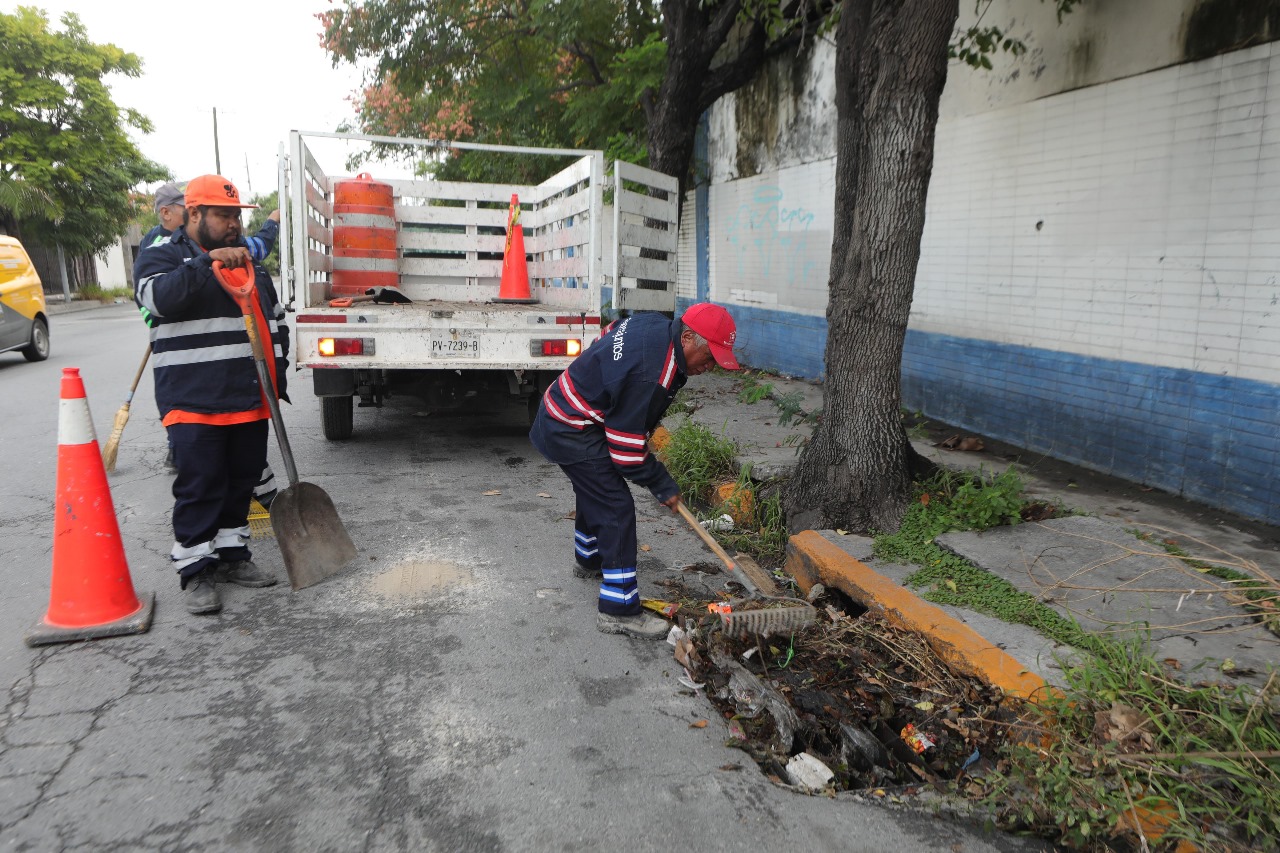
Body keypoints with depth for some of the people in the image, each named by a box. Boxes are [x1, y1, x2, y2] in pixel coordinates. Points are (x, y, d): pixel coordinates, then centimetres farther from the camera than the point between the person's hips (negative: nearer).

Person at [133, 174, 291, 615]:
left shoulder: (249, 261, 17)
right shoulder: (162, 257, 0)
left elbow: (275, 321, 21)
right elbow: (158, 296, -23)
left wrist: (276, 377, 13)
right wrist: (207, 263, -32)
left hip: (250, 400, 6)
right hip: (193, 401, -5)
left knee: (242, 481, 12)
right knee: (199, 487, -3)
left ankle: (232, 554, 26)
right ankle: (195, 570, 8)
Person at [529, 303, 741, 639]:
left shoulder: (655, 325, -3)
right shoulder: (651, 375, -32)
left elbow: (605, 337, 18)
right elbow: (627, 450, -26)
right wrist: (663, 486, -10)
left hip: (560, 413, 11)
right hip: (572, 432, -11)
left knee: (595, 491, 28)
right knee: (616, 509, -9)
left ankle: (588, 559, 53)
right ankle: (619, 609, -2)